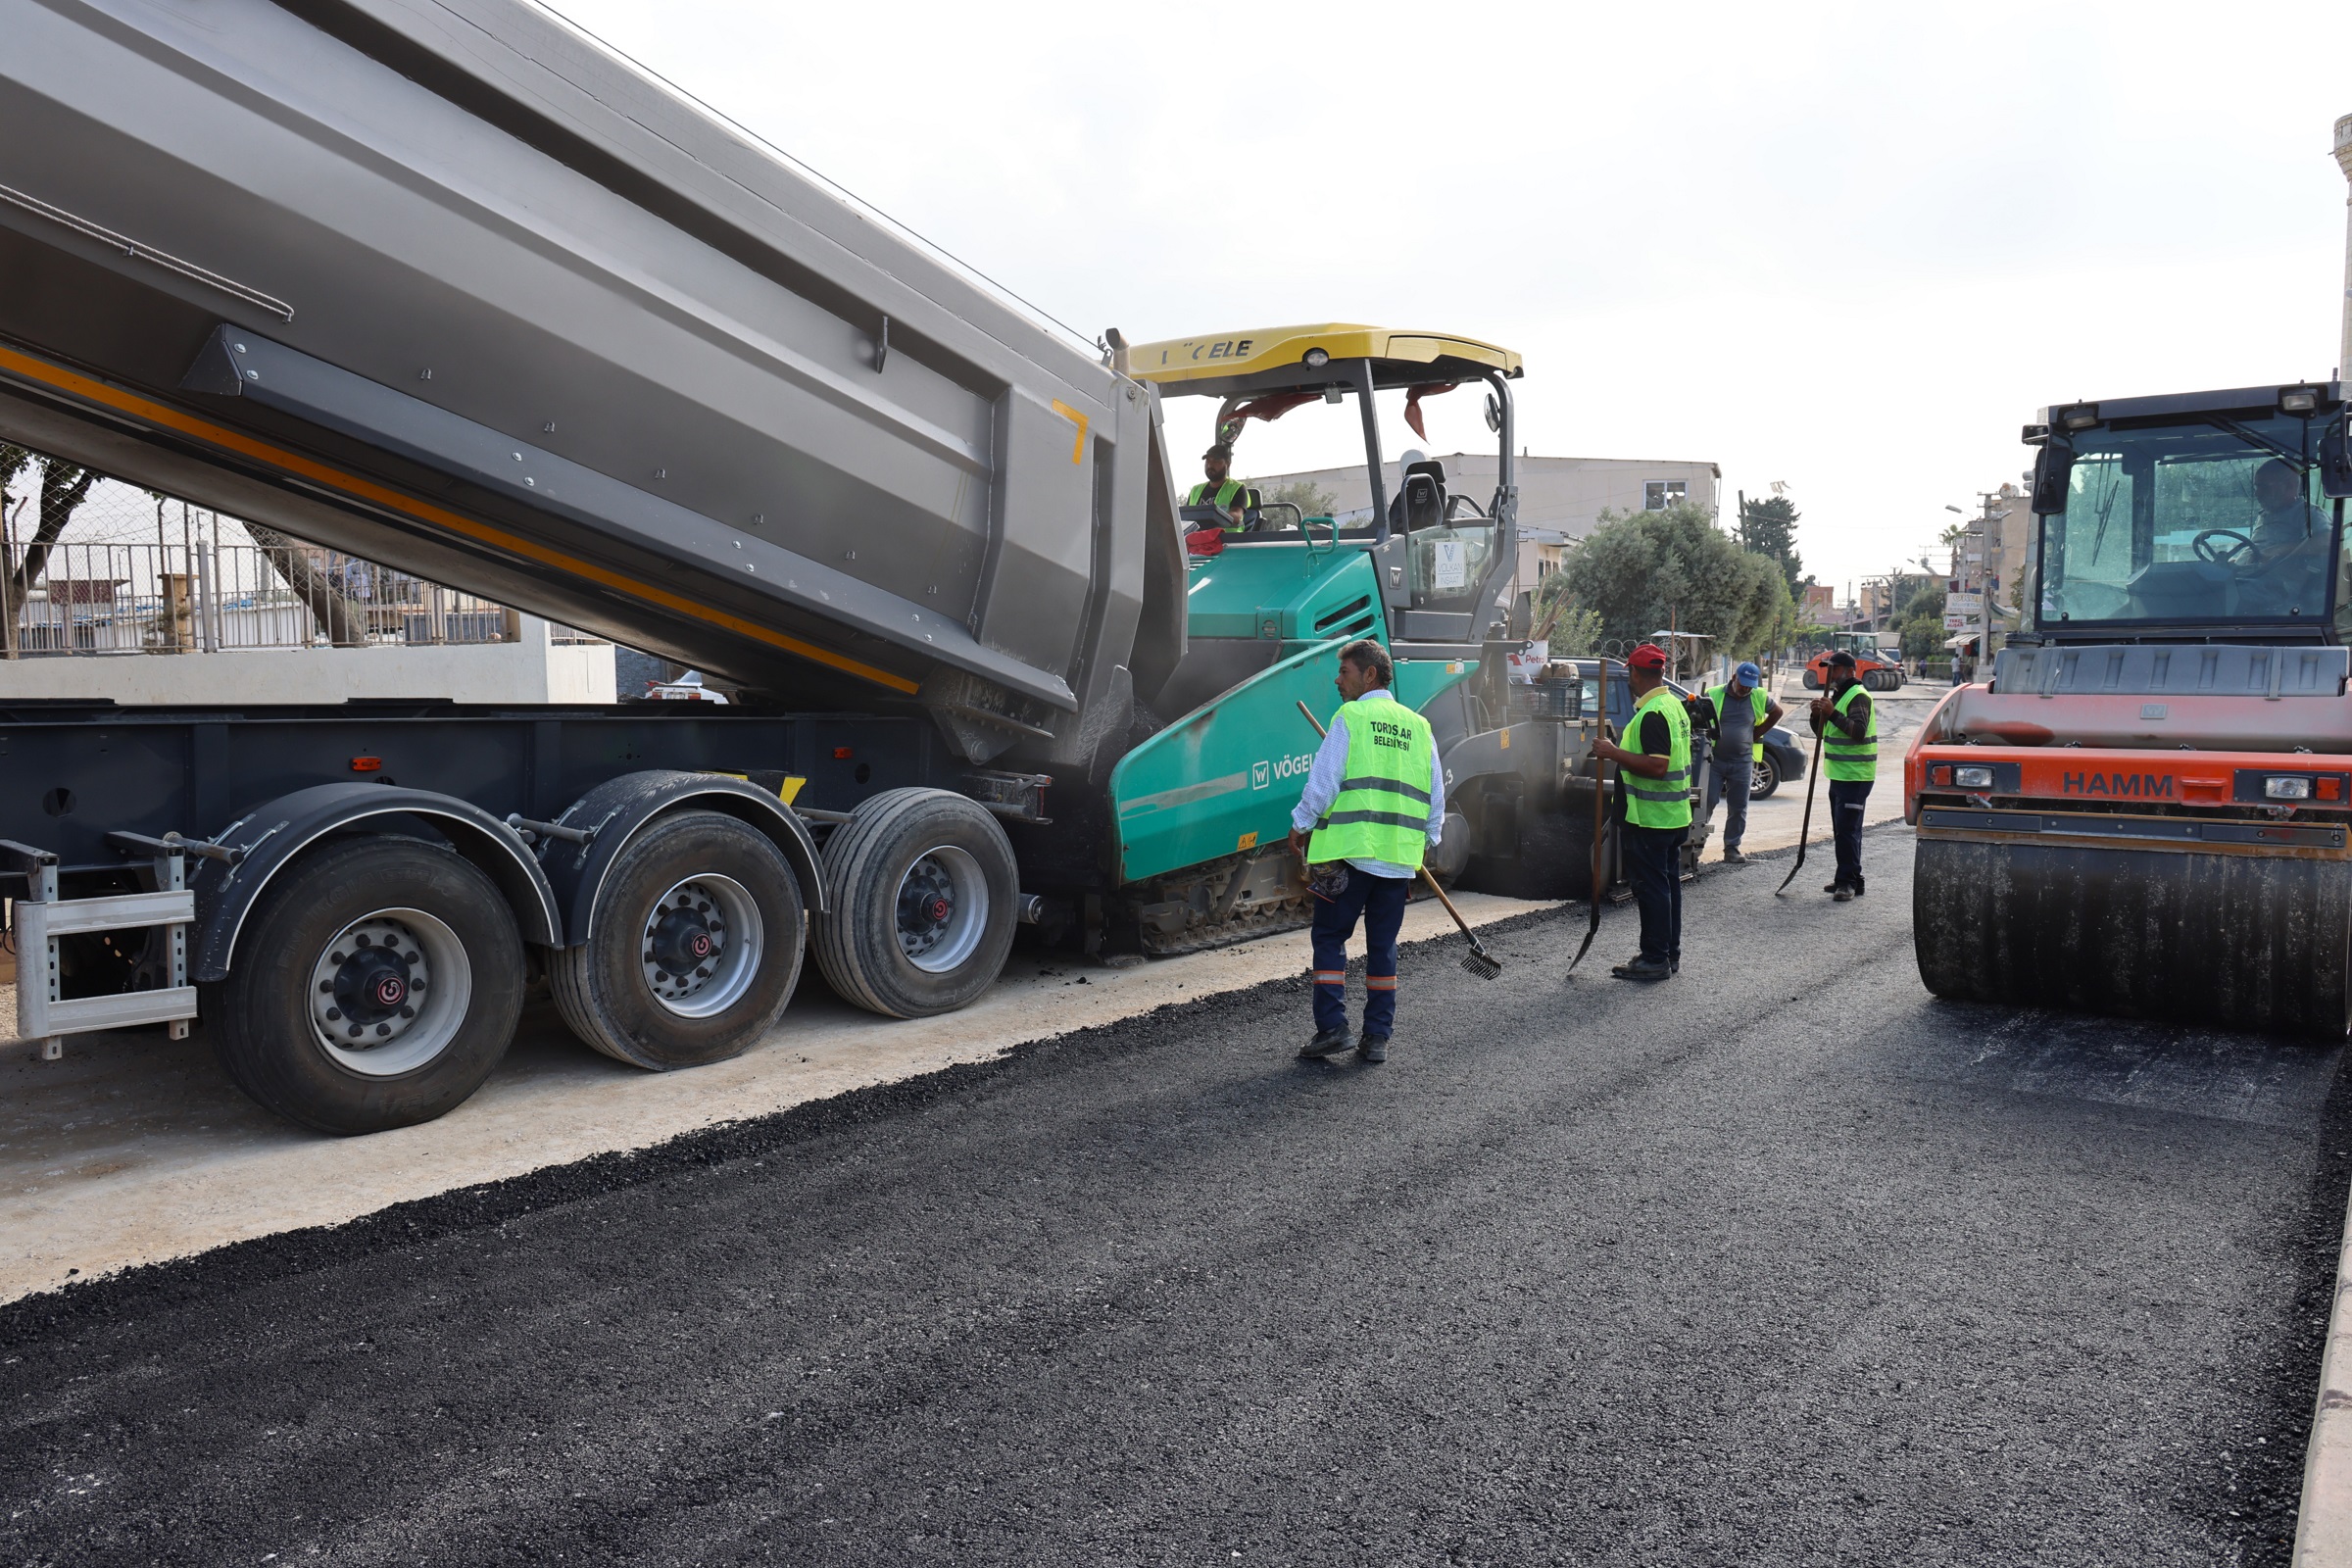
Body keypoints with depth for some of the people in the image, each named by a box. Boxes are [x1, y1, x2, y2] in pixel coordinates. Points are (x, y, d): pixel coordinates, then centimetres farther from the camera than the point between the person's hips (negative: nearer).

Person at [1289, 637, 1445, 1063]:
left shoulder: (1349, 717, -3)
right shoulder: (1418, 725, 13)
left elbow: (1324, 781, -8)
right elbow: (1436, 795, 14)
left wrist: (1301, 825, 5)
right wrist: (1425, 841, 24)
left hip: (1350, 849, -5)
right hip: (1400, 858, 5)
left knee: (1330, 937, 5)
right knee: (1383, 944, 11)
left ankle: (1331, 1027, -1)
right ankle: (1377, 1036, 12)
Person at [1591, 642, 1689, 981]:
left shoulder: (1652, 714, -20)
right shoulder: (1674, 706, 13)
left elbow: (1657, 765, -28)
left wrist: (1614, 753, -22)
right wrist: (1618, 754, 23)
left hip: (1650, 819, -11)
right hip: (1674, 816, 11)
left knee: (1651, 887, -4)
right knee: (1667, 883, 15)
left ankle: (1655, 959, 0)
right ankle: (1670, 953, 23)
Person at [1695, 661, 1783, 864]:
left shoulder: (1759, 698, 6)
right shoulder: (1714, 694, -1)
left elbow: (1778, 712, 22)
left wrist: (1758, 732, 11)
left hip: (1742, 762, 3)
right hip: (1715, 759, -2)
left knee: (1738, 808, 7)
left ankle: (1732, 847, 15)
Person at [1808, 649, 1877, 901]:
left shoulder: (1858, 696, -12)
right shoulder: (1836, 695, 18)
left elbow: (1859, 731, -26)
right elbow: (1822, 732, 19)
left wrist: (1833, 714, -32)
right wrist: (1818, 714, 0)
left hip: (1855, 776, -10)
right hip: (1839, 774, 10)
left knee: (1848, 829, -12)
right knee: (1841, 830, 13)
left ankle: (1848, 882, -11)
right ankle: (1847, 880, 19)